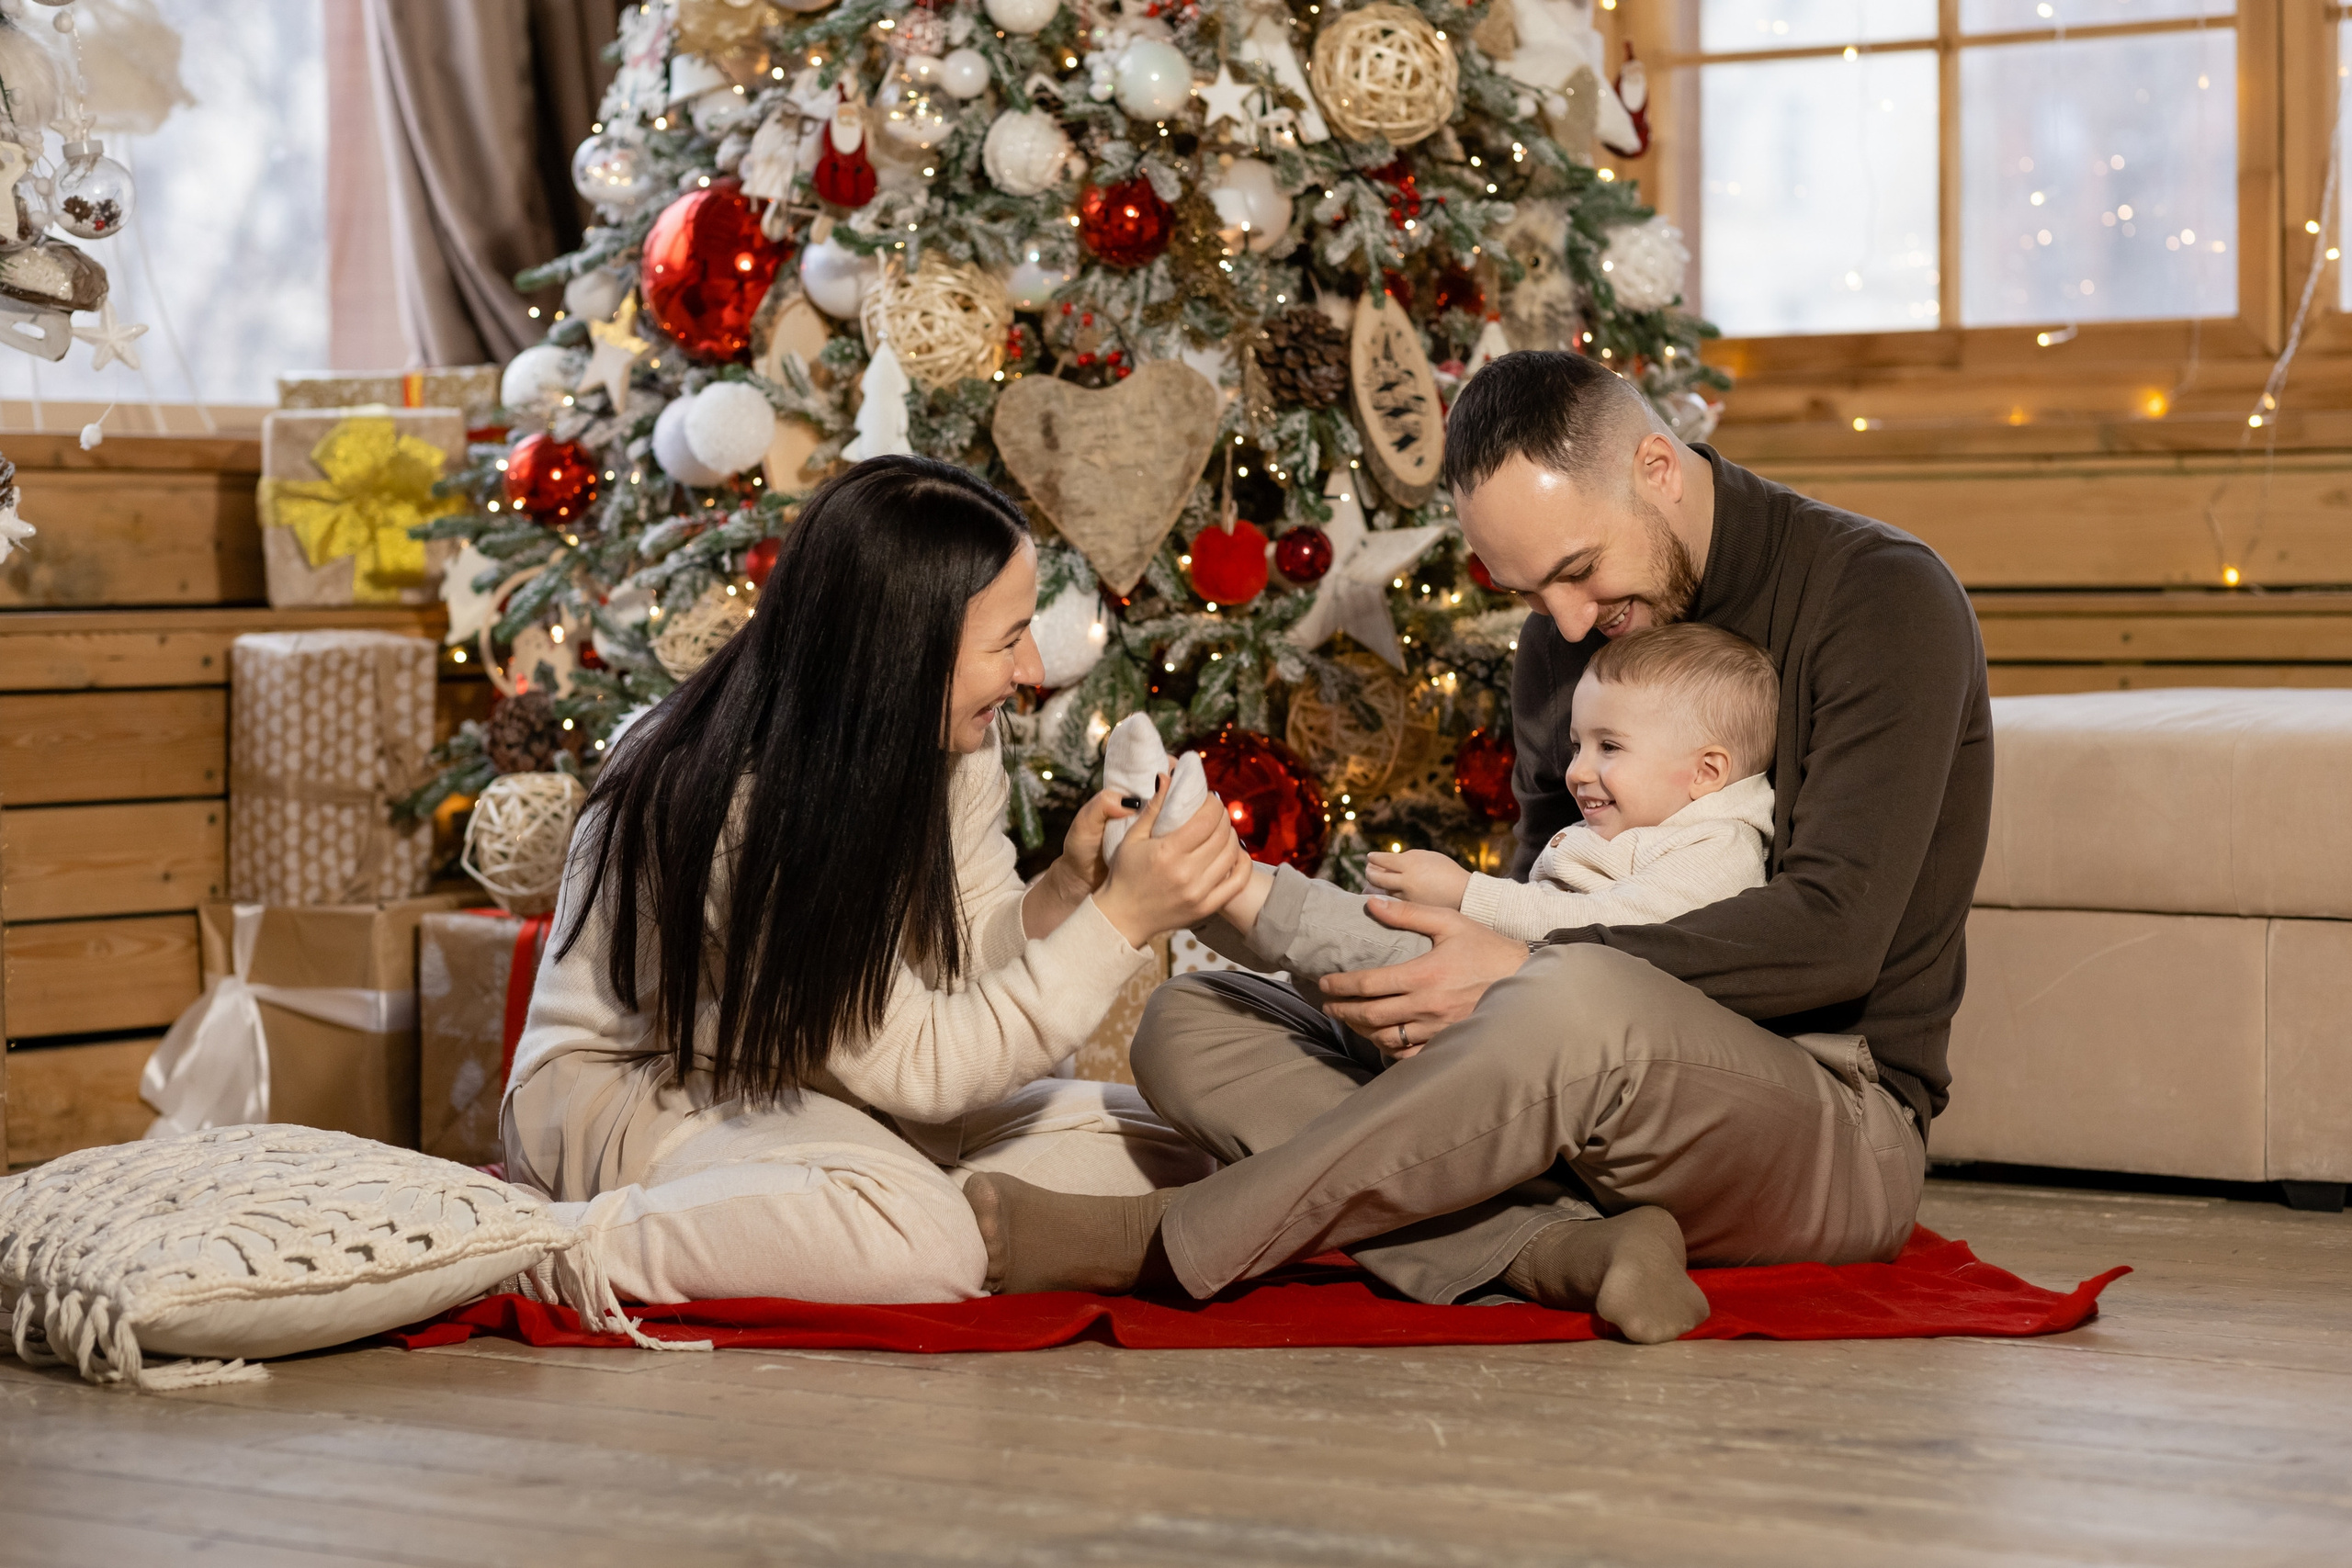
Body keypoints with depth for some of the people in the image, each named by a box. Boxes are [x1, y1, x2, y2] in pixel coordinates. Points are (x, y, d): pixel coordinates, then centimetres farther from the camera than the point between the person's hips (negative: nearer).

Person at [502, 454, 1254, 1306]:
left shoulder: (956, 742, -4)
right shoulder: (734, 810, -29)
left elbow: (961, 965, 1)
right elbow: (915, 1064, -25)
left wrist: (1064, 891, -18)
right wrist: (1115, 922, -29)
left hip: (816, 1094, 9)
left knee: (1176, 1155, -6)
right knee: (920, 1241, -37)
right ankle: (559, 1232, -20)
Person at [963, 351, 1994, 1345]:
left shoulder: (1881, 597, -10)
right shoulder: (1561, 643, 12)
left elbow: (1834, 932, -20)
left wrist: (1520, 974, -24)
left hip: (1844, 1129, -7)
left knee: (1583, 1005, -41)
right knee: (1191, 1024, -7)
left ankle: (1161, 1246, -26)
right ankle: (1556, 1248, -30)